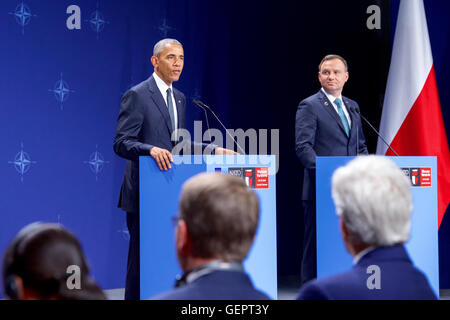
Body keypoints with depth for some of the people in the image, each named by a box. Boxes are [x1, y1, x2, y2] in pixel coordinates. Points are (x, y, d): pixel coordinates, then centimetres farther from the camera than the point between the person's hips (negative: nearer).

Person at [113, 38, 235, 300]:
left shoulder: (179, 98, 16)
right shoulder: (137, 95, -9)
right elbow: (122, 143, -15)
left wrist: (213, 150, 9)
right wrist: (152, 149, -32)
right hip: (144, 193, -8)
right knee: (142, 256, -4)